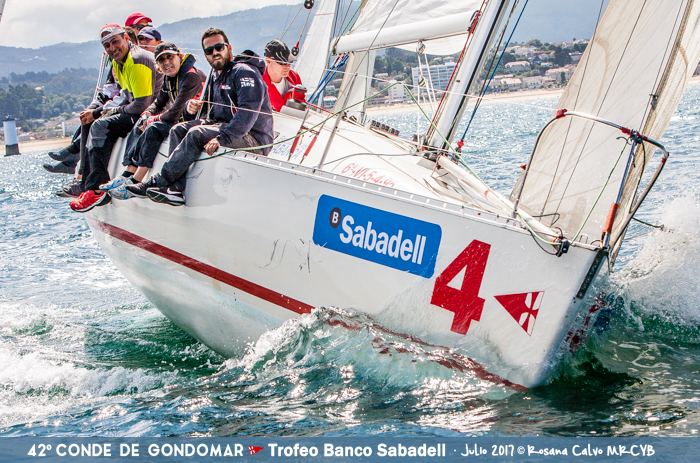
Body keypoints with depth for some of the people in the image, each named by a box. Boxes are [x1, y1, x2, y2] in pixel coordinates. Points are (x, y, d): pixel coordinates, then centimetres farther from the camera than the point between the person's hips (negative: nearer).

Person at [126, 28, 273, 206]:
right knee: (178, 130, -2)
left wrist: (222, 138, -35)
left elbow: (248, 112, -26)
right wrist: (193, 106, 0)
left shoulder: (244, 72, -12)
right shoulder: (216, 75, 18)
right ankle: (177, 189, -18)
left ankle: (157, 182, -17)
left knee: (197, 134, -26)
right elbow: (210, 107, 25)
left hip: (254, 137, -10)